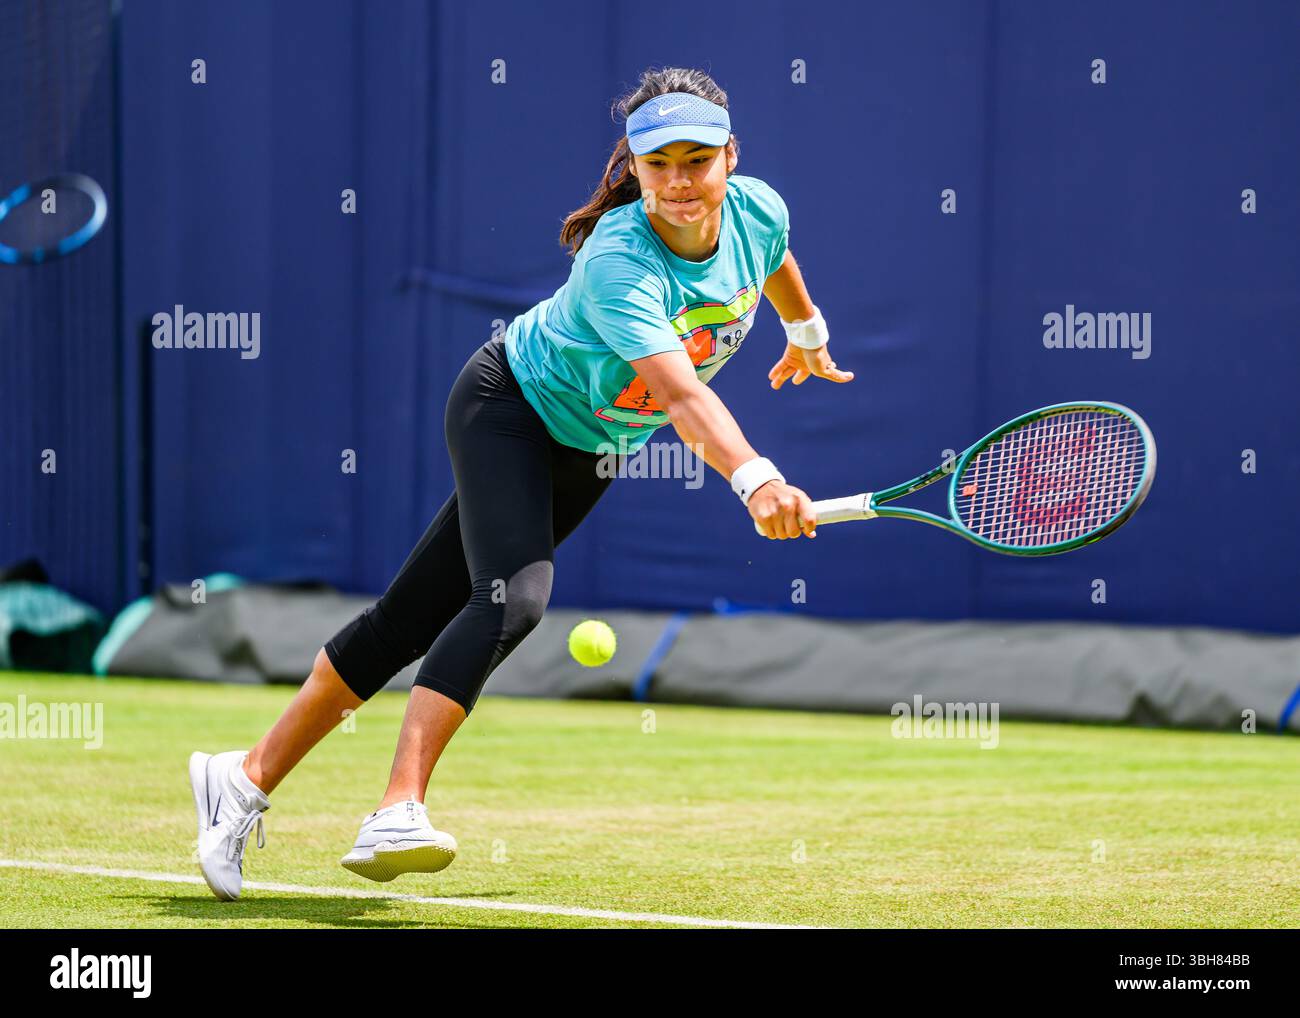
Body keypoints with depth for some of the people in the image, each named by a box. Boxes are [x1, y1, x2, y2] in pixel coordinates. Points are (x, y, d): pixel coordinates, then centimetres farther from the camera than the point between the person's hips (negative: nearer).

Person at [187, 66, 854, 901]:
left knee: (412, 619, 6)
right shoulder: (618, 262, -35)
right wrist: (753, 477, -63)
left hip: (588, 451, 6)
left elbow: (775, 259, 13)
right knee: (514, 597, -31)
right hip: (509, 407, -6)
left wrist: (807, 331, 32)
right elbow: (682, 393, -47)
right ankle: (398, 814, -34)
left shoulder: (757, 210, -14)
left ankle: (249, 777, 14)